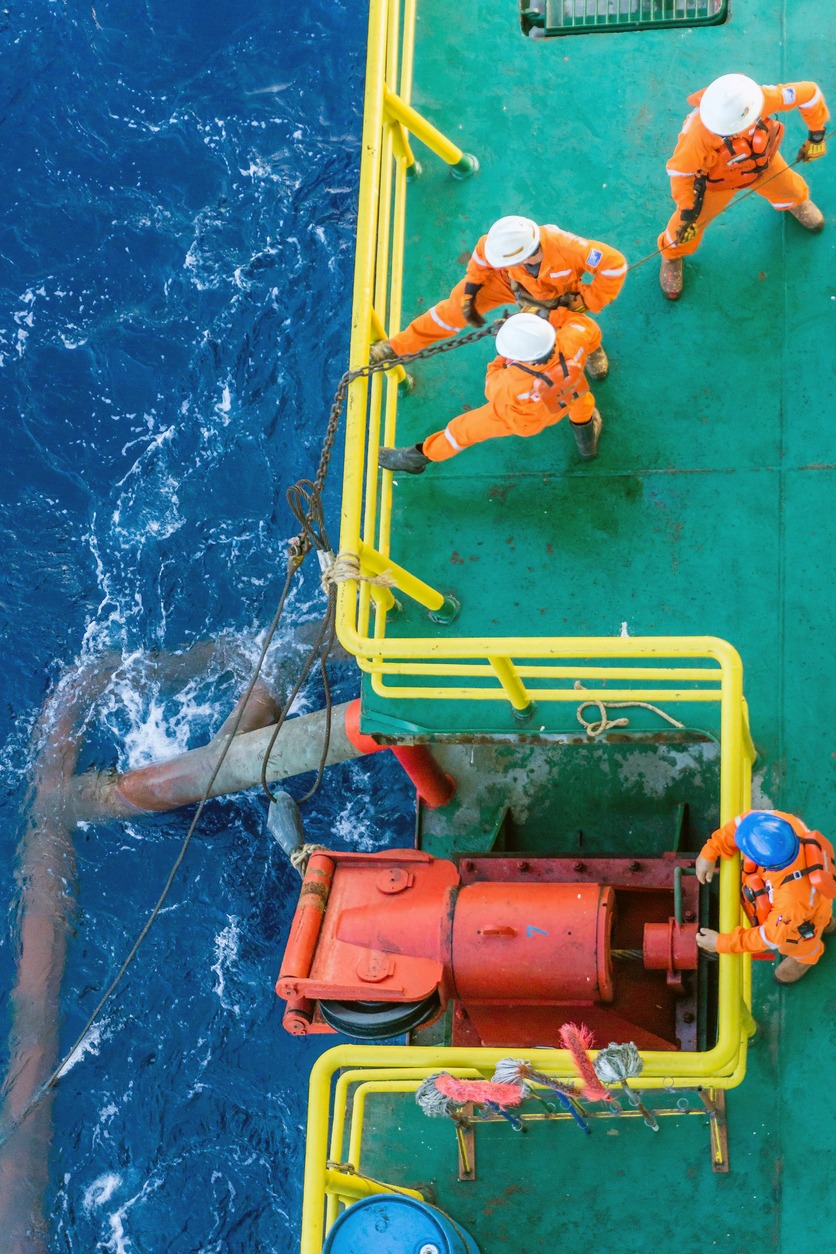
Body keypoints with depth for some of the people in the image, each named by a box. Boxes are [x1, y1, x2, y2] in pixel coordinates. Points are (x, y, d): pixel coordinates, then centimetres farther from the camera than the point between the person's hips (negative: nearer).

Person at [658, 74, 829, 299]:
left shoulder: (764, 98, -42)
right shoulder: (699, 131, -47)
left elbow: (809, 93, -25)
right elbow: (680, 171, -29)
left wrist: (816, 136, -13)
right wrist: (686, 213, -26)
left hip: (762, 160, 3)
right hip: (717, 178, -3)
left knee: (786, 188, 29)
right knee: (688, 221, 12)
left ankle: (795, 202, 69)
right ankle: (672, 256, 47)